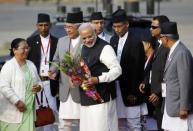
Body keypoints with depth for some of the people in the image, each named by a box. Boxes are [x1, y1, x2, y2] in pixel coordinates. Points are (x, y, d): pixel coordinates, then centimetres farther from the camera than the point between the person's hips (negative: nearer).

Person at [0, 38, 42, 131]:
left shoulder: (31, 65, 14)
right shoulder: (8, 66, -8)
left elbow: (38, 81, 25)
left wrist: (39, 87, 0)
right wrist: (17, 101, -20)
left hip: (28, 109, 6)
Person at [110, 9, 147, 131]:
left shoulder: (135, 42, -13)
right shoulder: (114, 40, 9)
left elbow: (137, 70, -13)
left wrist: (133, 92, -14)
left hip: (130, 91, -7)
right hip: (116, 87, 7)